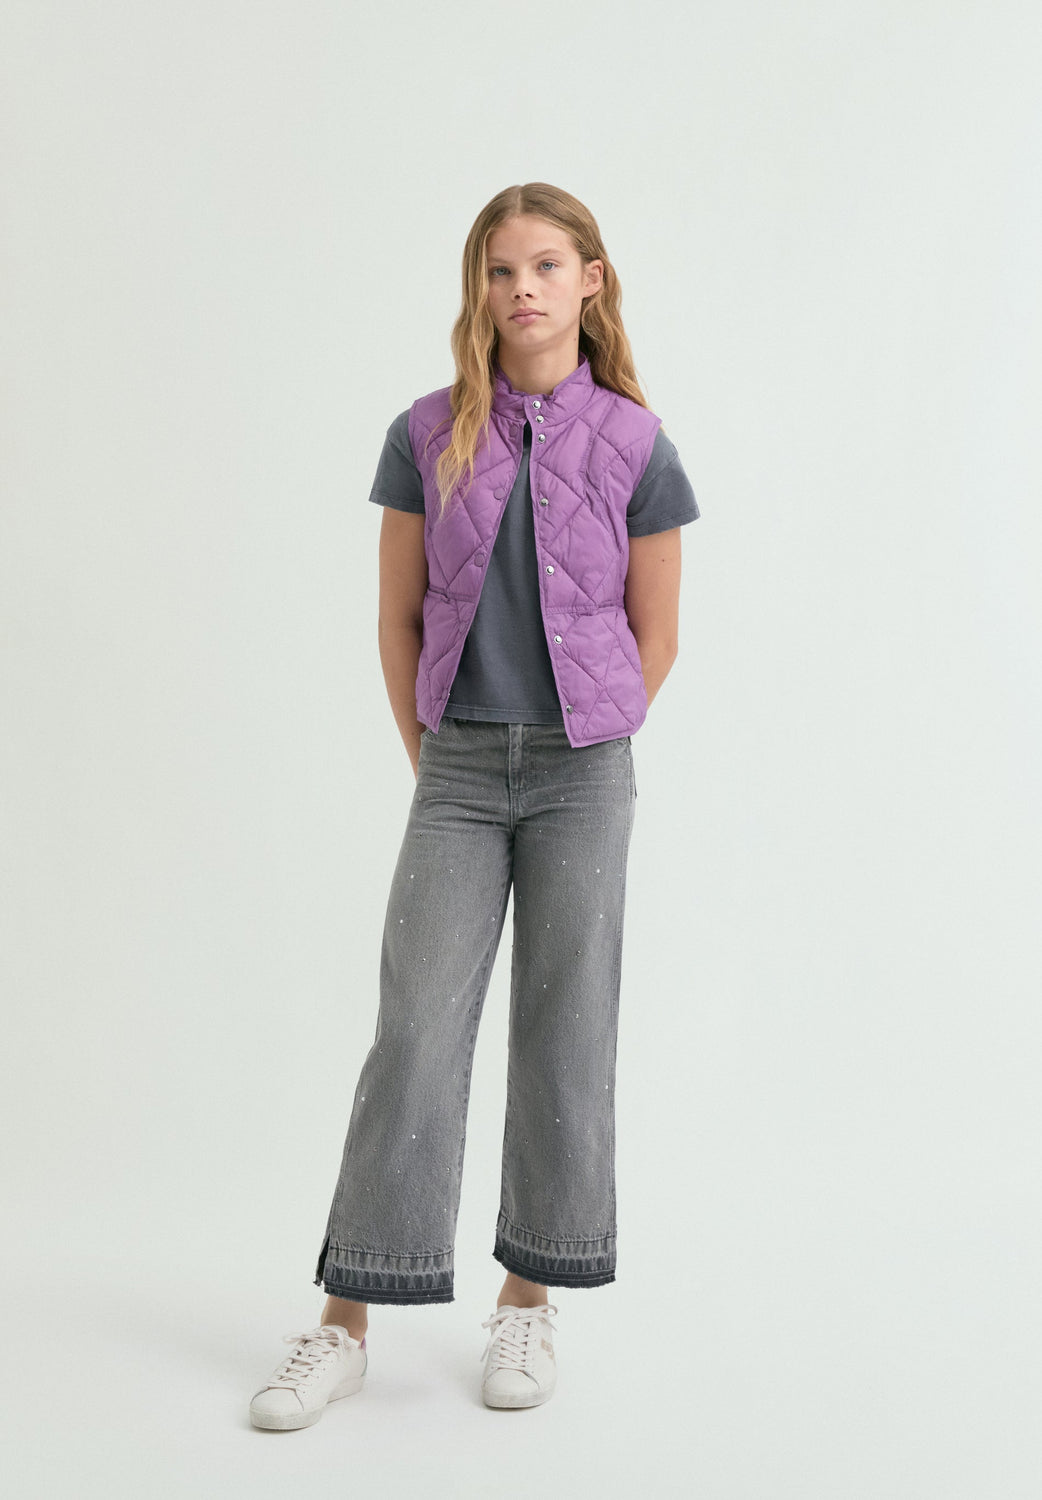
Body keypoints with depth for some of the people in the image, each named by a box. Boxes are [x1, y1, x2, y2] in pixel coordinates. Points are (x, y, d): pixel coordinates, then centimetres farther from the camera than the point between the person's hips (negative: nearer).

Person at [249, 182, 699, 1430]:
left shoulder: (633, 446, -1)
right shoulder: (428, 436, 3)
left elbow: (654, 635, 5)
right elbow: (398, 617, 7)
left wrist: (575, 755, 6)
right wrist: (432, 761, 6)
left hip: (582, 772, 0)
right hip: (457, 770, 1)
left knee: (563, 1032, 5)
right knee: (415, 1026, -2)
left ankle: (528, 1304, 20)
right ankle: (346, 1323, 6)